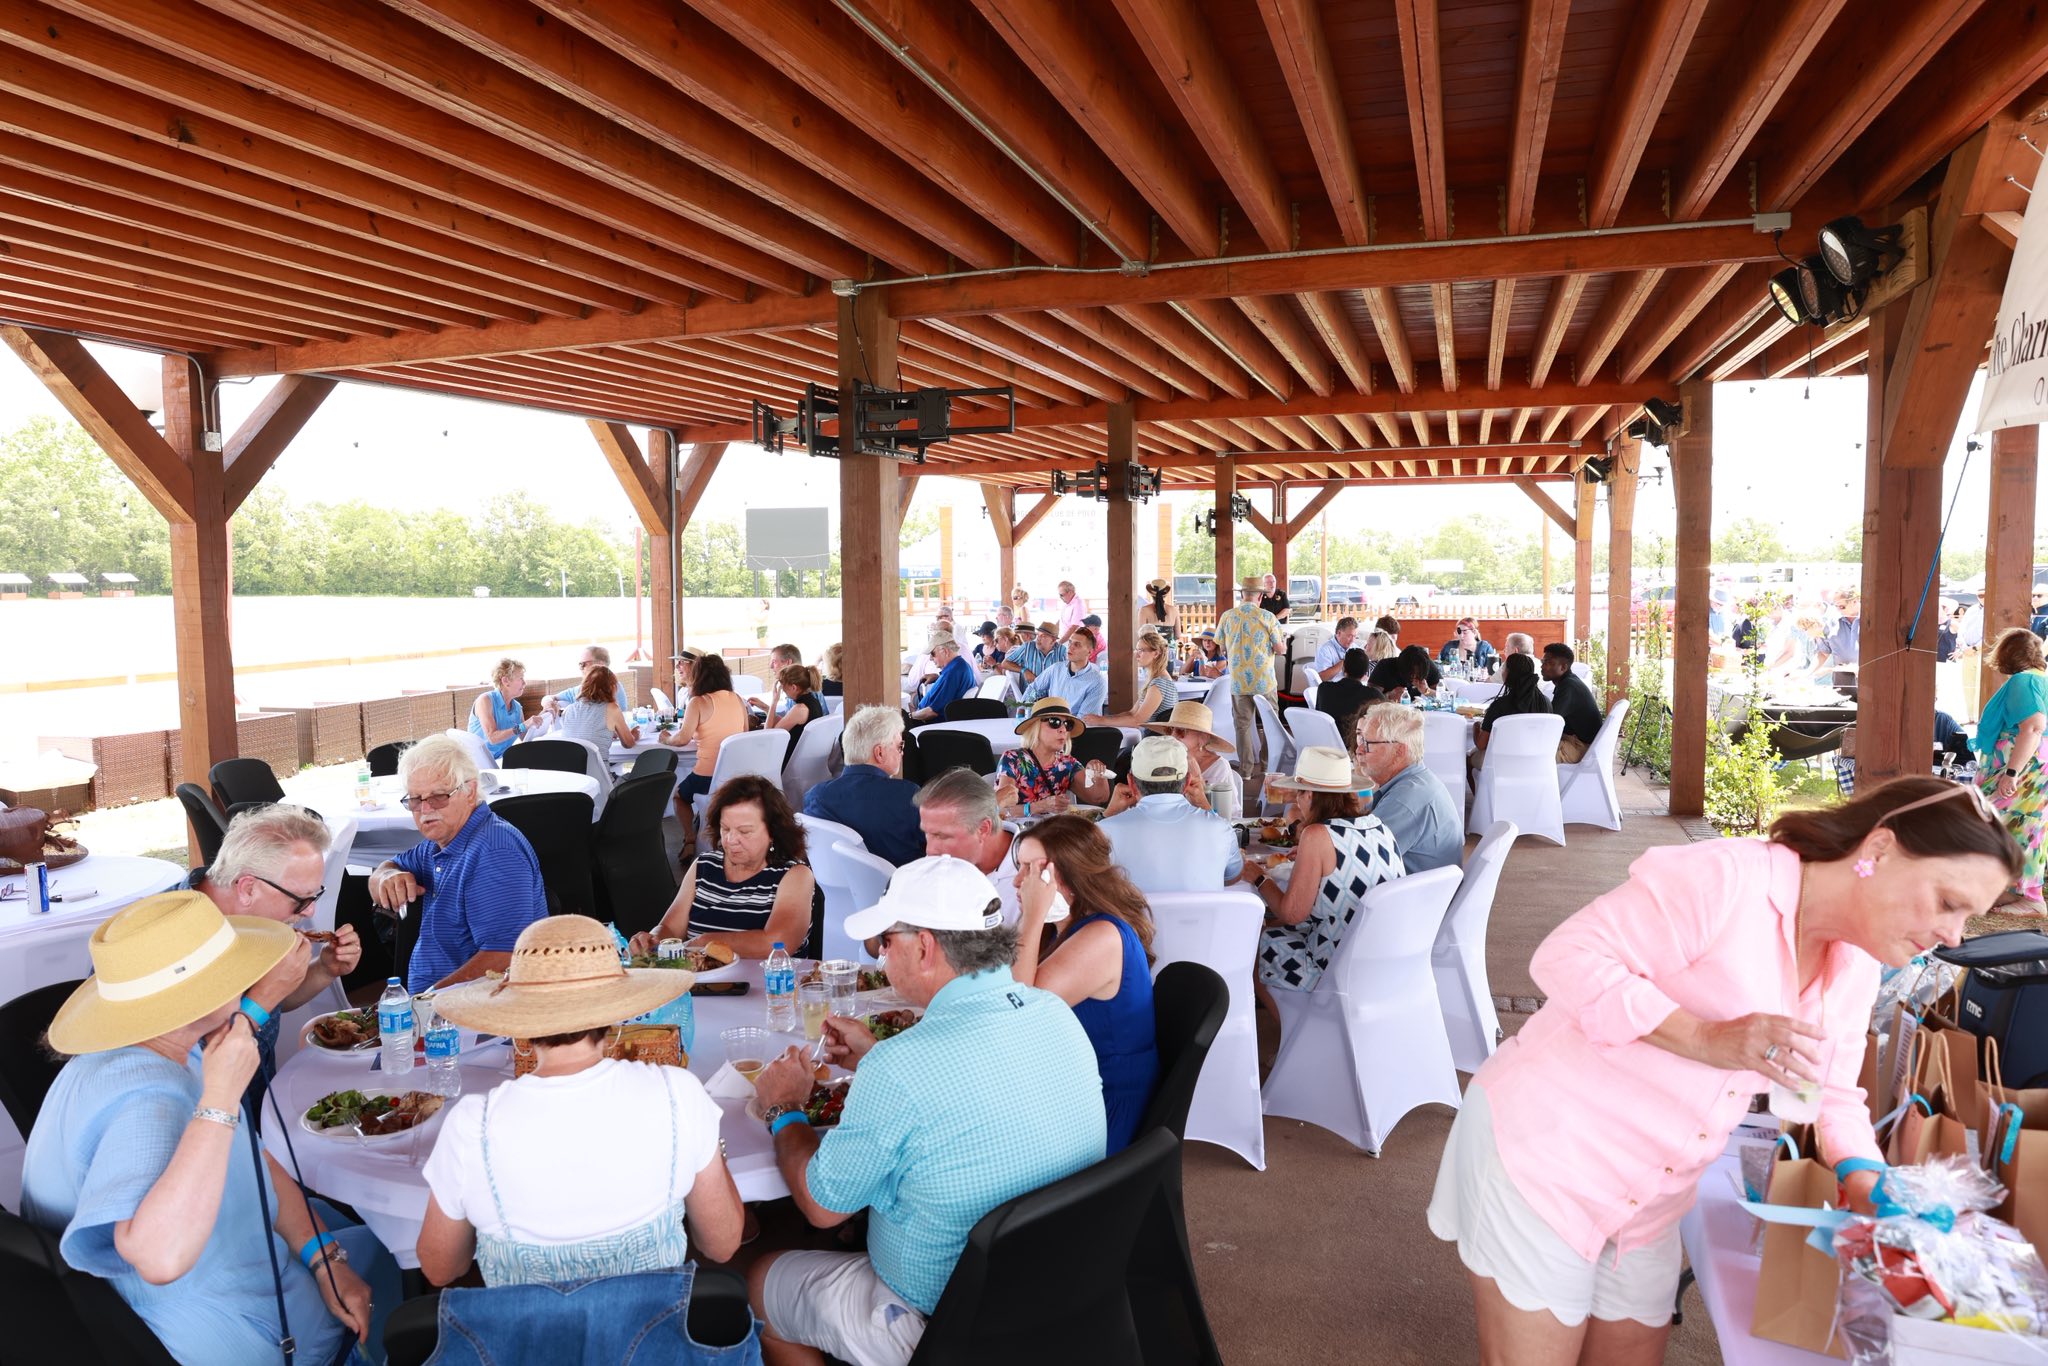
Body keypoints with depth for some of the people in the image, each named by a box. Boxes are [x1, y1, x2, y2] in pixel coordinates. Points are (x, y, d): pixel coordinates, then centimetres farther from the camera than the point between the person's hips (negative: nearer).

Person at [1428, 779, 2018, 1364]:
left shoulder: (1857, 966, 8)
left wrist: (1864, 1182, -8)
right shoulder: (1724, 878, -21)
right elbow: (1565, 958, -24)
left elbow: (1830, 1094, 12)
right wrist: (1706, 1038, -31)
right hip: (1542, 1155, -8)